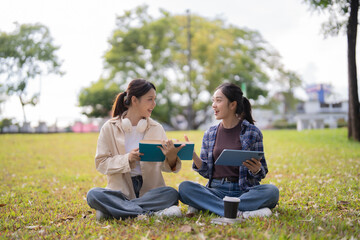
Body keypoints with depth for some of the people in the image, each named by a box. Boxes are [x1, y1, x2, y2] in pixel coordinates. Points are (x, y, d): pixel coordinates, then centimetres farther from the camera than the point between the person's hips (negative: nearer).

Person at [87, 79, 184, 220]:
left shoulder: (156, 128, 8)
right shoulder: (110, 128, 2)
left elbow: (166, 166, 4)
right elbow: (100, 163, -3)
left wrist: (171, 157, -21)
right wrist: (127, 158, -19)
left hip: (150, 190, 1)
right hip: (120, 190, -1)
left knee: (172, 194, -29)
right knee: (93, 195, -29)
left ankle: (113, 210, -24)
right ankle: (152, 213, -31)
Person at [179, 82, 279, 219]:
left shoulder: (252, 132, 1)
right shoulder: (209, 134, 10)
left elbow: (262, 174, 3)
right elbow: (206, 172, 9)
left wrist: (256, 170, -20)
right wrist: (193, 155, -8)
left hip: (244, 190, -1)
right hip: (216, 190, 2)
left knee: (271, 191, -32)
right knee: (185, 187, -25)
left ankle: (204, 206, -28)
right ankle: (240, 213, -31)